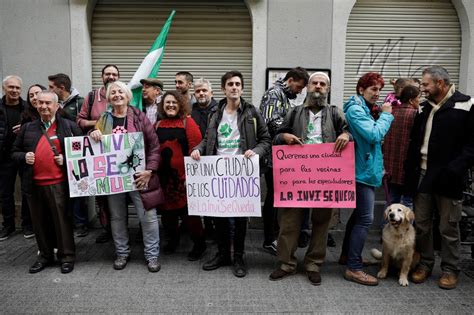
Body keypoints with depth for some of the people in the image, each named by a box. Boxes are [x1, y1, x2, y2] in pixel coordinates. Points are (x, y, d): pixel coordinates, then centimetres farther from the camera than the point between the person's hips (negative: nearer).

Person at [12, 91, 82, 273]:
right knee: (40, 221, 13)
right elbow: (15, 152, 19)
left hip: (58, 183, -4)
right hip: (34, 184, 4)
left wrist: (66, 159, -10)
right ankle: (45, 256, 28)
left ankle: (67, 257, 15)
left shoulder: (69, 126, 2)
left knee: (62, 220, 2)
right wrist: (24, 157, -2)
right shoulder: (28, 128, 13)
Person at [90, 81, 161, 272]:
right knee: (117, 217, 12)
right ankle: (122, 253, 27)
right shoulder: (104, 120, 9)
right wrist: (93, 135, -9)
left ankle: (152, 255, 11)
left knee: (148, 215, -3)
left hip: (138, 175, -3)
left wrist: (149, 170, -11)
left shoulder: (139, 116, 0)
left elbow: (154, 145, -3)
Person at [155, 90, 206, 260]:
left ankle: (199, 243, 16)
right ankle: (173, 238, 37)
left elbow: (195, 148, -11)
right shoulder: (158, 124, 9)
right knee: (167, 209, 15)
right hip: (163, 174, 5)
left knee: (187, 209, -1)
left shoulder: (188, 122, -5)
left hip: (183, 174, -5)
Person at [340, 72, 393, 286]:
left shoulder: (365, 109, 17)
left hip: (365, 170, 10)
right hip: (363, 171, -10)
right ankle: (354, 268, -5)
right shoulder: (355, 109, -13)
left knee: (358, 214, 17)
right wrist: (386, 115, -10)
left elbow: (374, 135, 16)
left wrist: (380, 115, 5)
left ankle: (347, 255, 30)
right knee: (365, 218, -10)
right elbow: (374, 135, -23)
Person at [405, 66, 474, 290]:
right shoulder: (425, 107, 12)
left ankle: (450, 269, 23)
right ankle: (425, 264, 27)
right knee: (421, 225, 12)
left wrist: (456, 169, -19)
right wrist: (410, 169, 4)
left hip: (446, 178, -5)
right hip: (422, 174, 5)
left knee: (449, 227, 7)